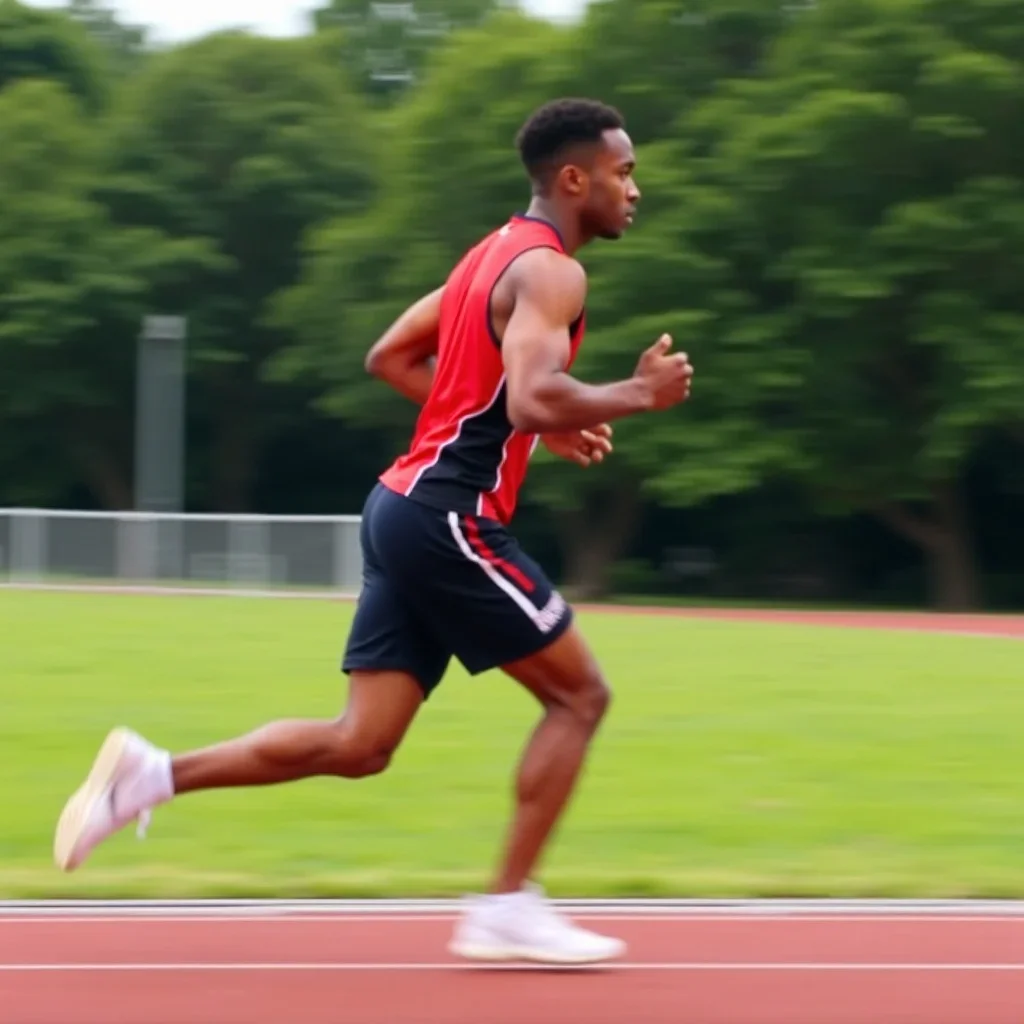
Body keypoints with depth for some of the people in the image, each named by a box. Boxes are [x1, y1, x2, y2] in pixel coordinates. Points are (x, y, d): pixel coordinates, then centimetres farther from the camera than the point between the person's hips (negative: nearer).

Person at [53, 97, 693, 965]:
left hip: (406, 506, 9)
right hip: (449, 514, -9)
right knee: (579, 694, 1)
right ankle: (507, 909, 2)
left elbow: (390, 357, 24)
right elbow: (534, 401, -27)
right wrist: (637, 395, -11)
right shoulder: (549, 270, -12)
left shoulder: (497, 253, 19)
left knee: (359, 744, 6)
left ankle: (150, 774, -1)